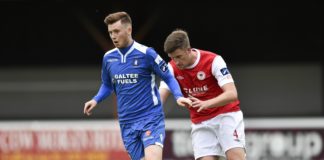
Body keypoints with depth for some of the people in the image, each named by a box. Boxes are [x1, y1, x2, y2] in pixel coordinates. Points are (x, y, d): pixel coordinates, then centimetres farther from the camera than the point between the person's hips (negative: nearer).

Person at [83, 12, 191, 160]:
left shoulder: (146, 53, -8)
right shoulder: (108, 58, 7)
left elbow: (168, 77, 0)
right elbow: (107, 85, 23)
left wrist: (178, 96, -17)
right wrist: (95, 100, 4)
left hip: (151, 118, -5)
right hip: (127, 123, 5)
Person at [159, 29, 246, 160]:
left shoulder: (214, 61, -18)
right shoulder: (172, 68, -6)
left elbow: (232, 94, -25)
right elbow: (160, 97, -10)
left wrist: (206, 103, -41)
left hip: (226, 115, -3)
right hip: (200, 123, 4)